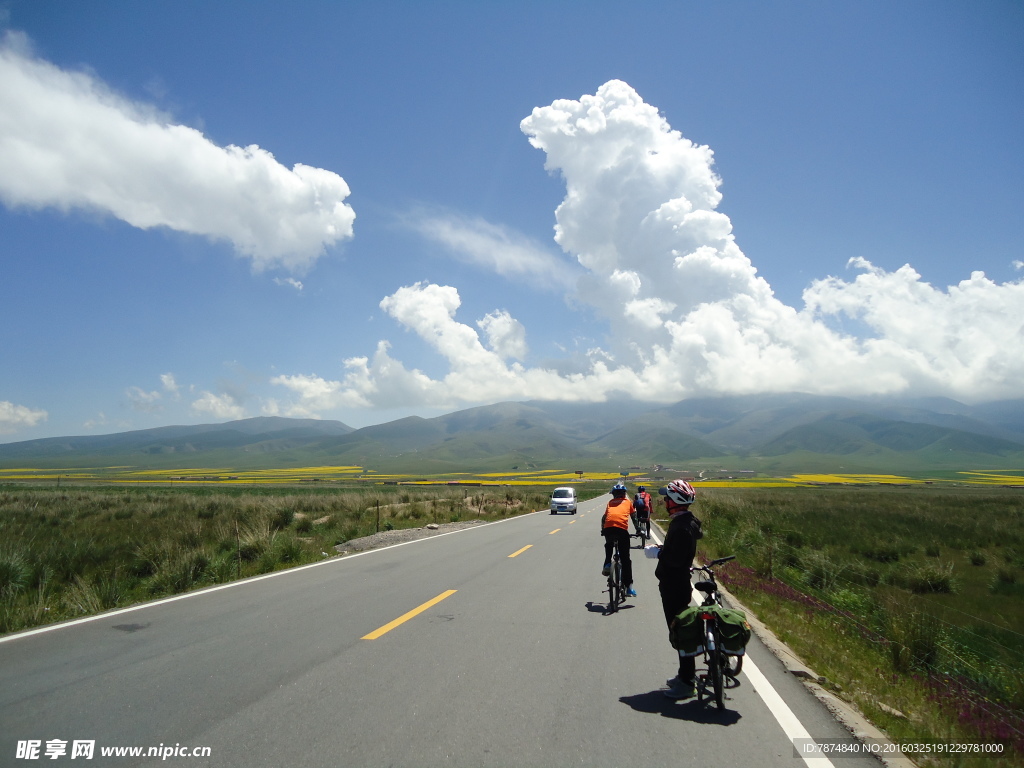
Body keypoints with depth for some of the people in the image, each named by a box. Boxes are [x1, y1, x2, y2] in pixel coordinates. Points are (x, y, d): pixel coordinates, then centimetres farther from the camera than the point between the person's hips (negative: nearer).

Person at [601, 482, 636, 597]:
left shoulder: (610, 503, 29)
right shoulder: (627, 502, 27)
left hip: (608, 528, 2)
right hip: (622, 528, -1)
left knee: (608, 545, 35)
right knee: (625, 559, 4)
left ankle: (607, 564, 14)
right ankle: (629, 587, -1)